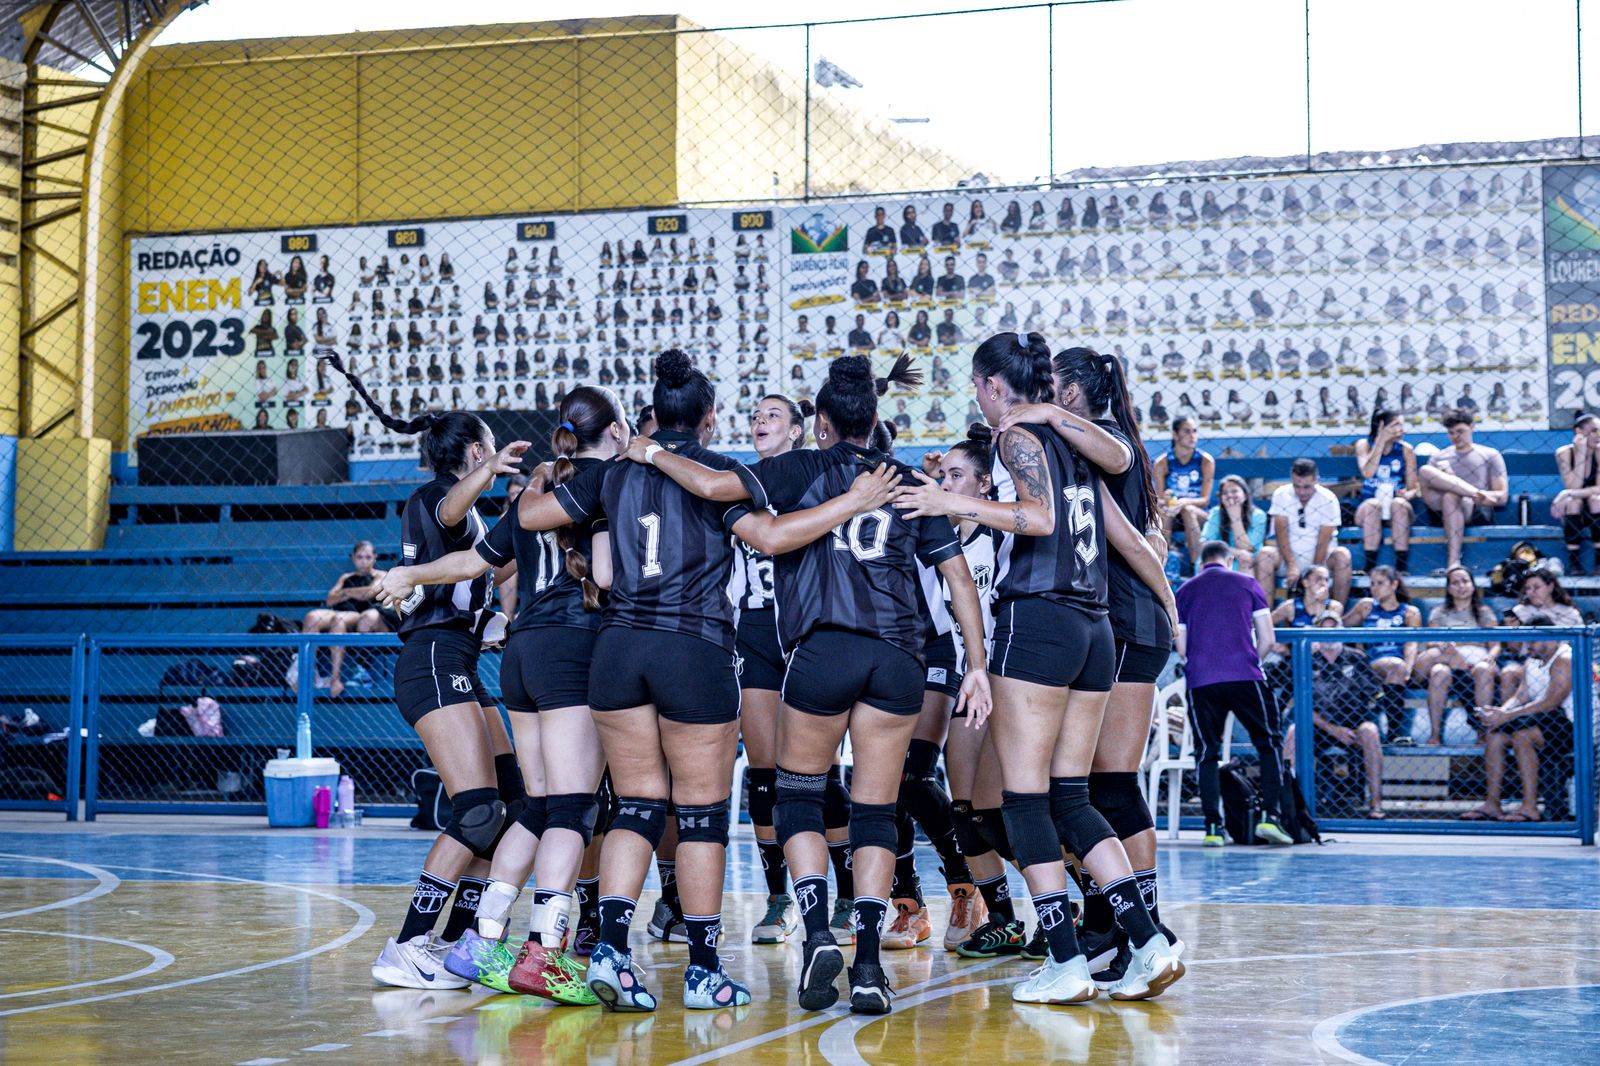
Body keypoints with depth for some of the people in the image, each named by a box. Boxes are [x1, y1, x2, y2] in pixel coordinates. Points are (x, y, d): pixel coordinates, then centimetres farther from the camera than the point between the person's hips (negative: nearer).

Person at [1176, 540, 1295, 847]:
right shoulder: (1248, 584, 12)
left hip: (1200, 680, 2)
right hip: (1245, 676, -1)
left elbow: (1181, 648, 13)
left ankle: (1213, 827, 1)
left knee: (1207, 753, 9)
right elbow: (1267, 640, 8)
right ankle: (1269, 816, -4)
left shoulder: (1185, 590, 15)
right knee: (1269, 743, 9)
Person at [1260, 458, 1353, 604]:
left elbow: (1323, 541, -14)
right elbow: (1281, 533, -13)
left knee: (1342, 555, -29)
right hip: (1289, 555, 0)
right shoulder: (1281, 495, -6)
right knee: (1265, 554, -28)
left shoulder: (1328, 500, -8)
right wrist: (1291, 565, -27)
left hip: (1320, 556, 0)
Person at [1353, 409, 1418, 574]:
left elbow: (1413, 488, 3)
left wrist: (1408, 494, -22)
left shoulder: (1405, 450, 4)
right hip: (1367, 510, -1)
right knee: (1373, 504, -35)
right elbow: (1367, 473, -18)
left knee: (1399, 504, -33)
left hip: (1396, 511, 1)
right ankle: (1369, 568, -35)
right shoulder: (1364, 445, 2)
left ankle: (1401, 568, -36)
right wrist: (1381, 441, -16)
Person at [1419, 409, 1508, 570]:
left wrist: (1480, 499, -14)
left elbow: (1502, 497, 6)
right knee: (1425, 471, -21)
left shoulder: (1490, 456, 14)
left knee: (1451, 497, -39)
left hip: (1479, 514, -2)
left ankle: (1453, 562, -46)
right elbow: (1426, 493, 10)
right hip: (1443, 510, 2)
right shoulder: (1438, 457, 22)